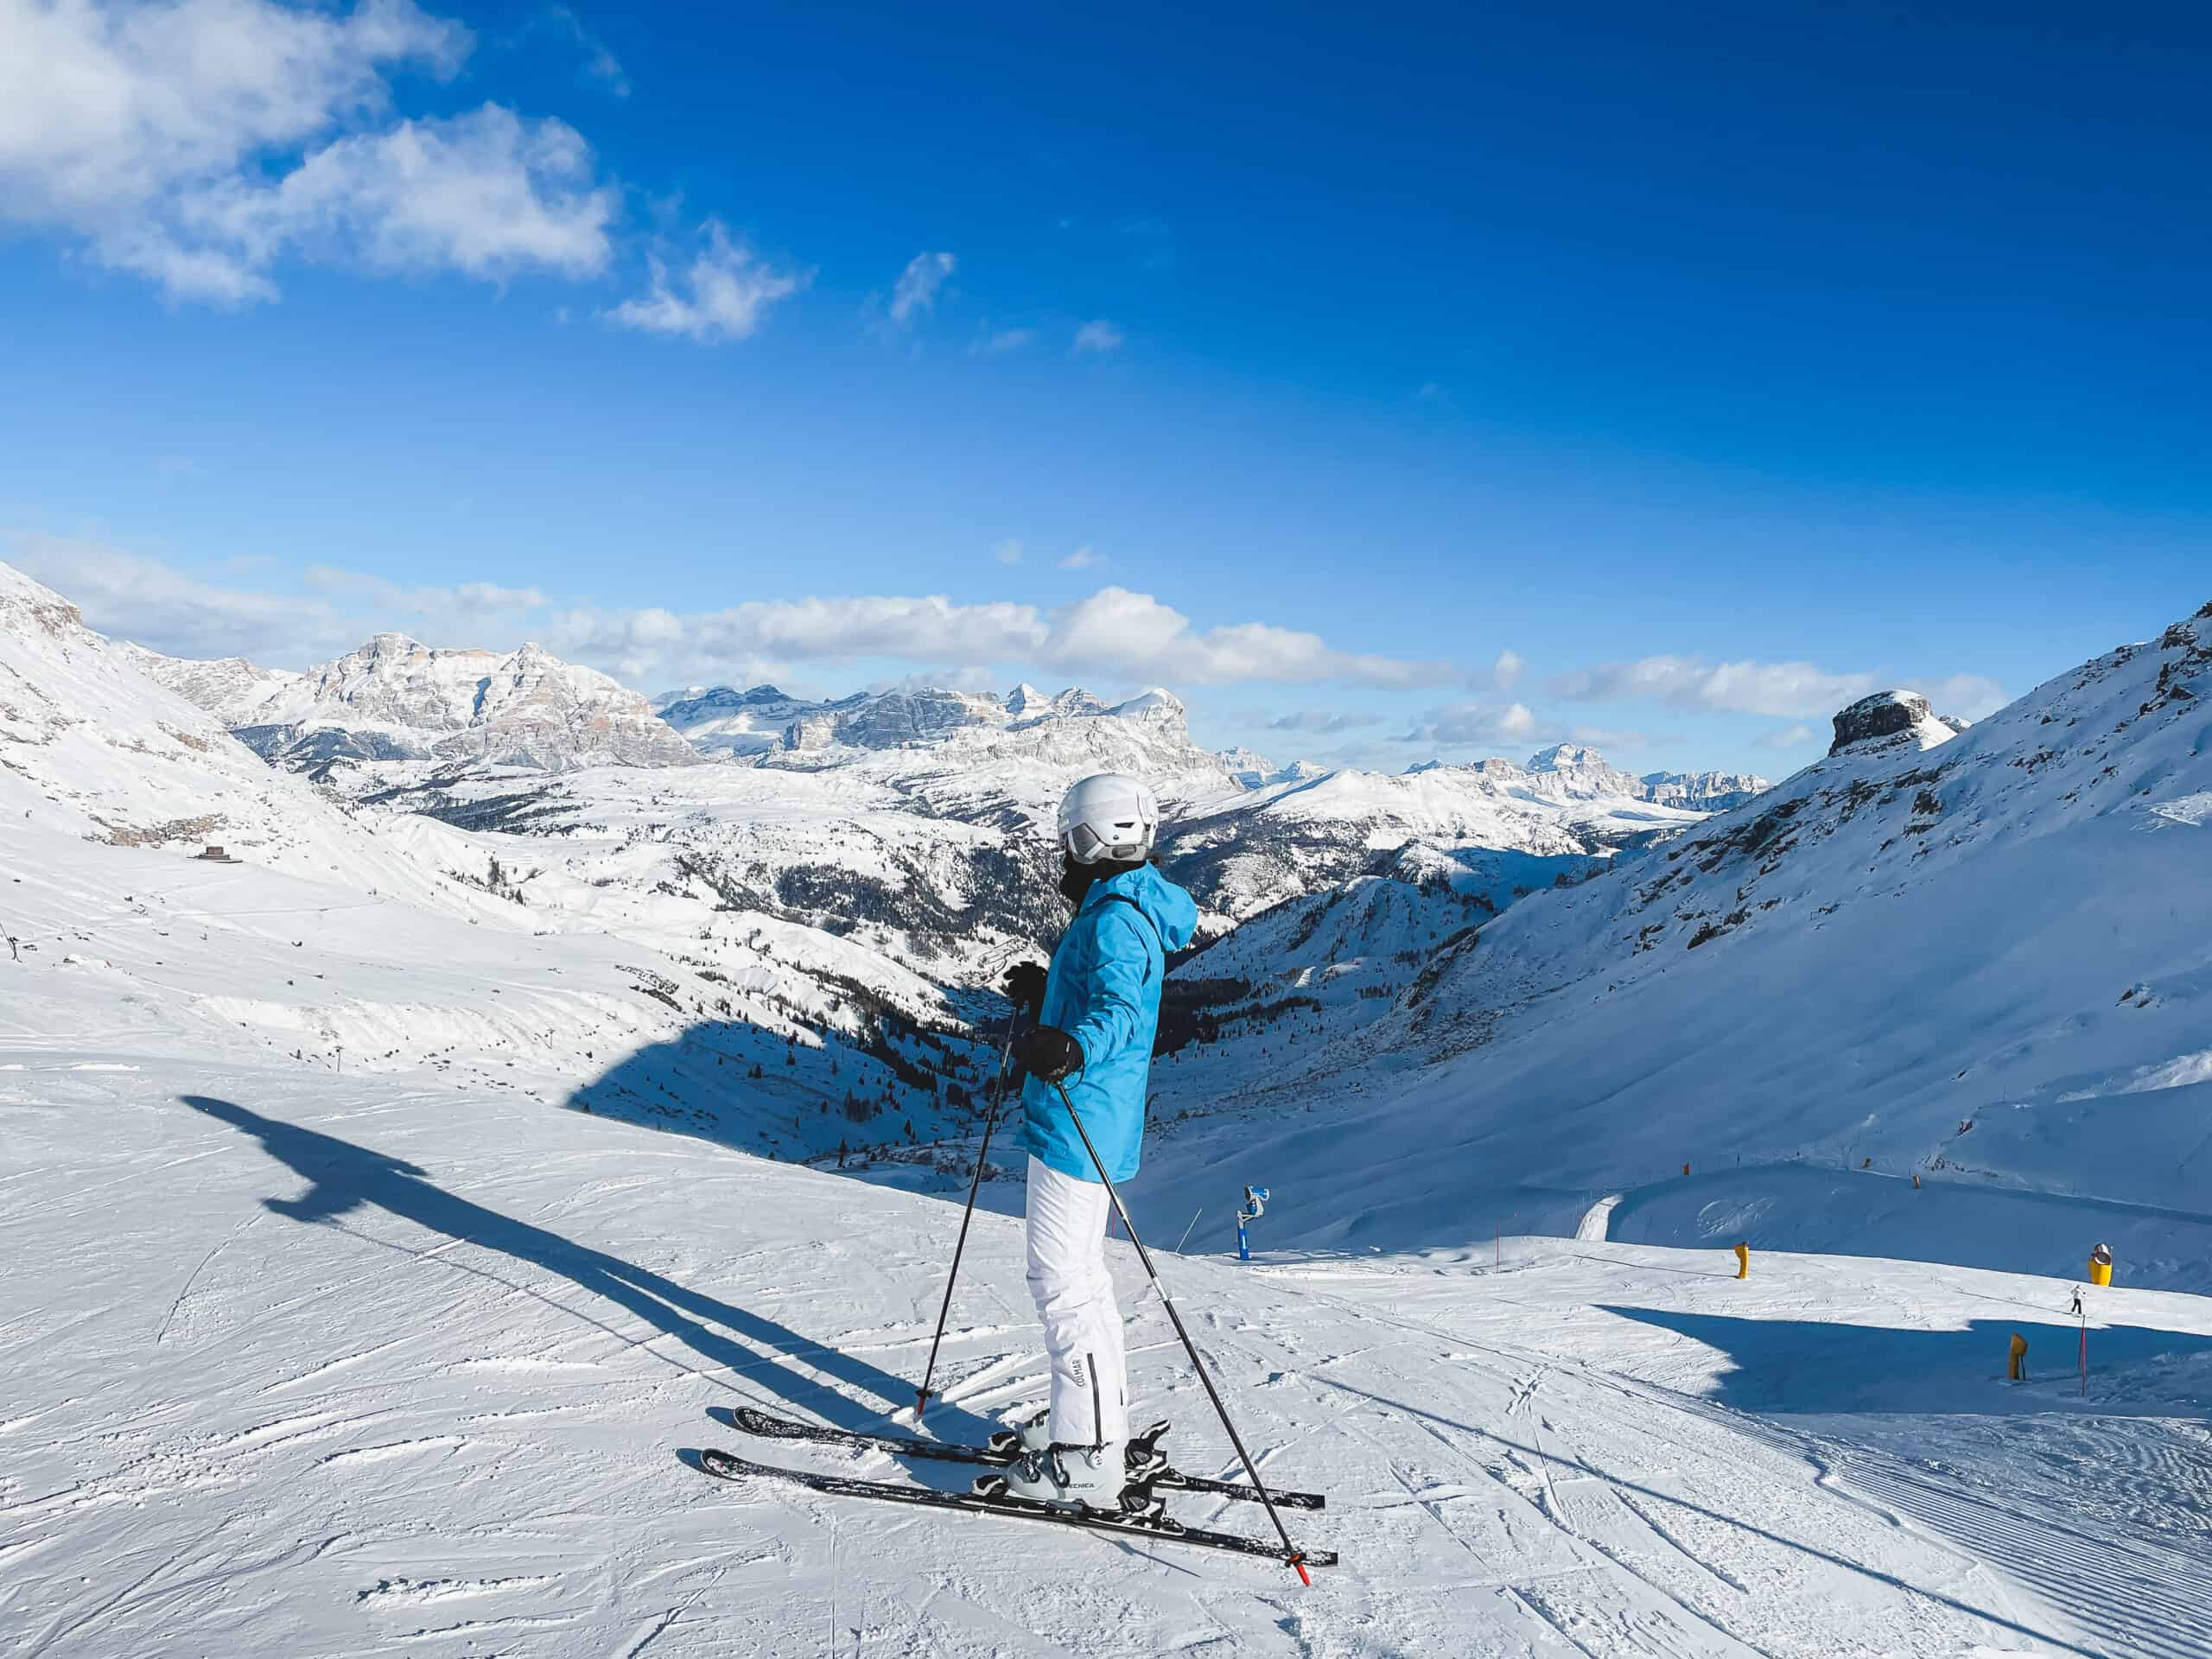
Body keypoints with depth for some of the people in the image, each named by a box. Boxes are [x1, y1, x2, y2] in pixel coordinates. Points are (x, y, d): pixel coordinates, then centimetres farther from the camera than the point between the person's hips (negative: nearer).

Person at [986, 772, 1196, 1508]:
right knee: (1078, 1272, 19)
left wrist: (1071, 1049, -49)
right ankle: (1096, 1421, 30)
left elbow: (1119, 1012, -31)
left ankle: (1088, 1458, -1)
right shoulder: (1130, 911, 15)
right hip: (1085, 1123, 11)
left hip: (1078, 1124, -11)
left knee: (1062, 1280, -7)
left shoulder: (1115, 917, -17)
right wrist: (1045, 995, 38)